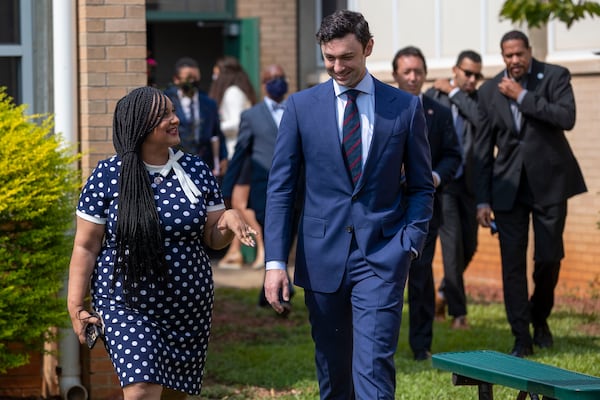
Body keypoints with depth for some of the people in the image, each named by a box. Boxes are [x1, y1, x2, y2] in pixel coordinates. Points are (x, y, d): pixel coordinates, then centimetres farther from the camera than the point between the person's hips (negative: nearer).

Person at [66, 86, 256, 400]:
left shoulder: (195, 170, 4)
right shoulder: (107, 176, -6)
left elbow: (213, 238, 8)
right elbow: (86, 246, -2)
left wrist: (229, 219, -14)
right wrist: (75, 303, -7)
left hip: (188, 304, 4)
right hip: (127, 305, -4)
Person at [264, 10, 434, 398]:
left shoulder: (405, 107, 2)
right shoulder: (302, 106, 3)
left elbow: (421, 187, 8)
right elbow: (281, 188, 3)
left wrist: (410, 244, -6)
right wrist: (275, 261, -5)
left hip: (382, 257, -2)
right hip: (323, 256, 2)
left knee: (374, 366, -12)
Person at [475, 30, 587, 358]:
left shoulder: (554, 76, -3)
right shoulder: (489, 91, 4)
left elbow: (567, 118, -20)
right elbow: (483, 149, 6)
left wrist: (523, 97, -18)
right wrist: (483, 200, 1)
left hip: (548, 181, -2)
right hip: (508, 186, 2)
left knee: (549, 258, 2)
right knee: (512, 262, -3)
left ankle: (540, 318, 29)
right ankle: (521, 337, 3)